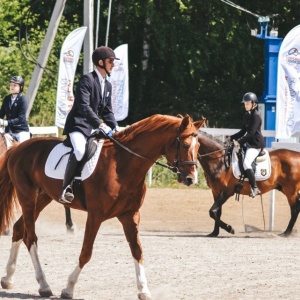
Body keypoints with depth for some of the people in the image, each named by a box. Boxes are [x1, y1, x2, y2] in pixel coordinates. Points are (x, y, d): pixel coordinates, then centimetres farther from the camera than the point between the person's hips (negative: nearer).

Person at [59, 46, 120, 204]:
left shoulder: (107, 85, 16)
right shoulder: (87, 80, -11)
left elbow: (107, 111, 18)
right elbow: (84, 106, -22)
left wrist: (115, 128, 1)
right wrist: (100, 124, -31)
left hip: (93, 127, 9)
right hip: (78, 124, -9)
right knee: (80, 151, -33)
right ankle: (65, 187, -24)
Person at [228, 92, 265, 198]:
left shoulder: (256, 116, -15)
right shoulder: (247, 116, 13)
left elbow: (251, 133, -22)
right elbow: (243, 131, 20)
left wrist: (239, 142, -26)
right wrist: (232, 138, 9)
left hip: (256, 144, -11)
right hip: (249, 143, 11)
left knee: (246, 163, -27)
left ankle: (255, 188, -24)